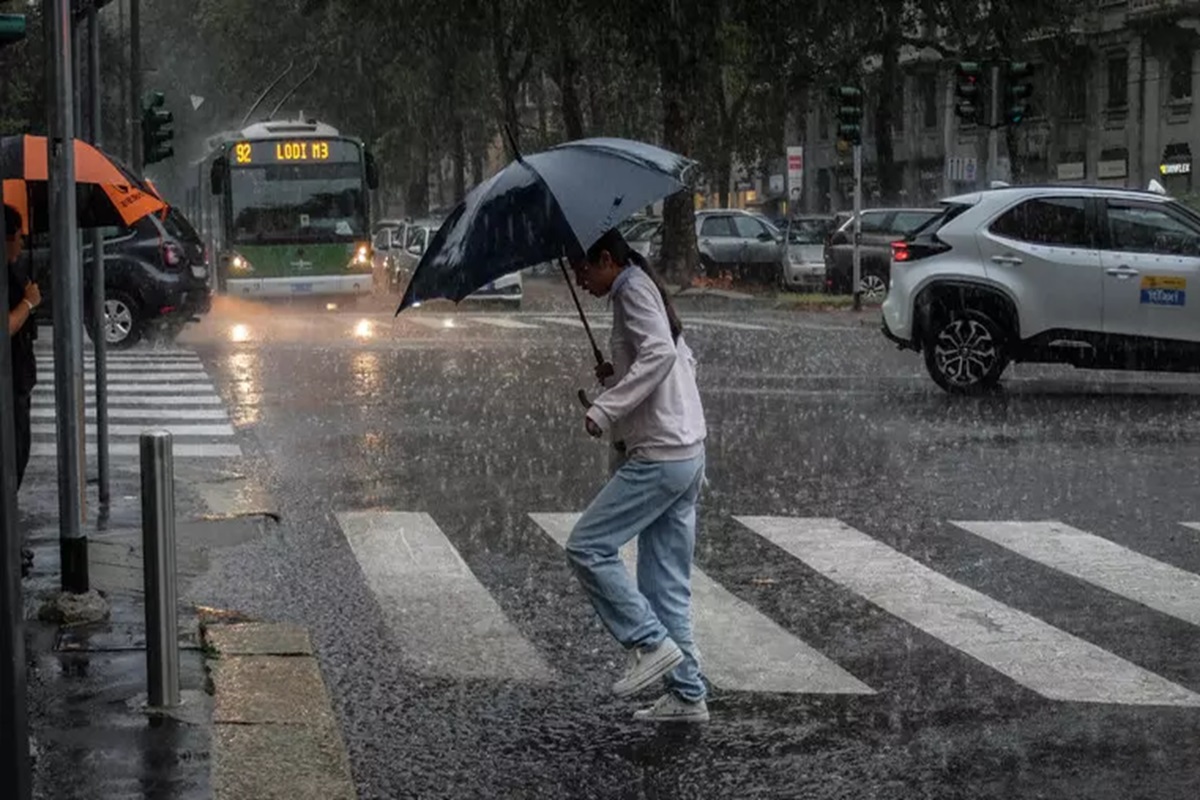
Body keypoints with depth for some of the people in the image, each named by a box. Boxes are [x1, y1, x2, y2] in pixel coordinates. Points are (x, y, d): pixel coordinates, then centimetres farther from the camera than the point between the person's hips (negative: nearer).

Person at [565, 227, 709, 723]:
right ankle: (687, 695, 12)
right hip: (687, 454, 10)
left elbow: (660, 352, -26)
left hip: (659, 457, -10)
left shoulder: (633, 289, -9)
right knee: (667, 581, 11)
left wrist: (607, 408, -30)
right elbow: (684, 362, 26)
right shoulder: (645, 290, 21)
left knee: (587, 548, -8)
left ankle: (651, 644, -9)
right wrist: (617, 377, 14)